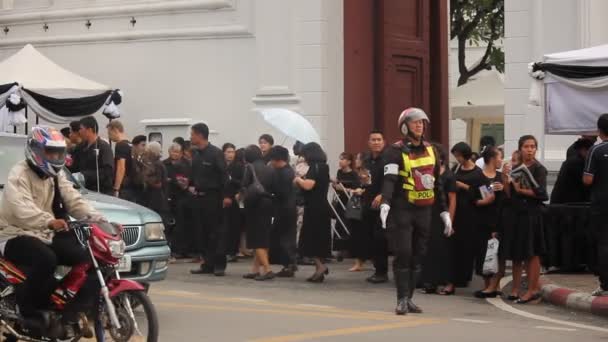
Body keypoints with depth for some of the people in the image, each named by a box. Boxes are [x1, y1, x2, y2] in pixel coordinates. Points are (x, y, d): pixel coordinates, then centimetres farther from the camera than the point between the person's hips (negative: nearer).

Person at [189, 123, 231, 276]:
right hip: (199, 196, 7)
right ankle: (208, 264, 14)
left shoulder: (215, 153, -10)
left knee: (216, 230, -3)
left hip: (213, 196, -7)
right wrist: (192, 185, 4)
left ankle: (219, 265, -1)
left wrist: (226, 196, -19)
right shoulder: (195, 153, 11)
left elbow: (224, 175, -13)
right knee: (202, 231, 8)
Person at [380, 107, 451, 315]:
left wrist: (445, 212, 16)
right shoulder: (396, 151, -6)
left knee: (418, 256, 6)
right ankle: (402, 300, -4)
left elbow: (437, 183, 18)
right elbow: (389, 179, -20)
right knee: (403, 254, -8)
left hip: (424, 211, 5)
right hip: (402, 210, -5)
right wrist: (385, 204, -36)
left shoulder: (430, 150, 12)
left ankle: (409, 298, 14)